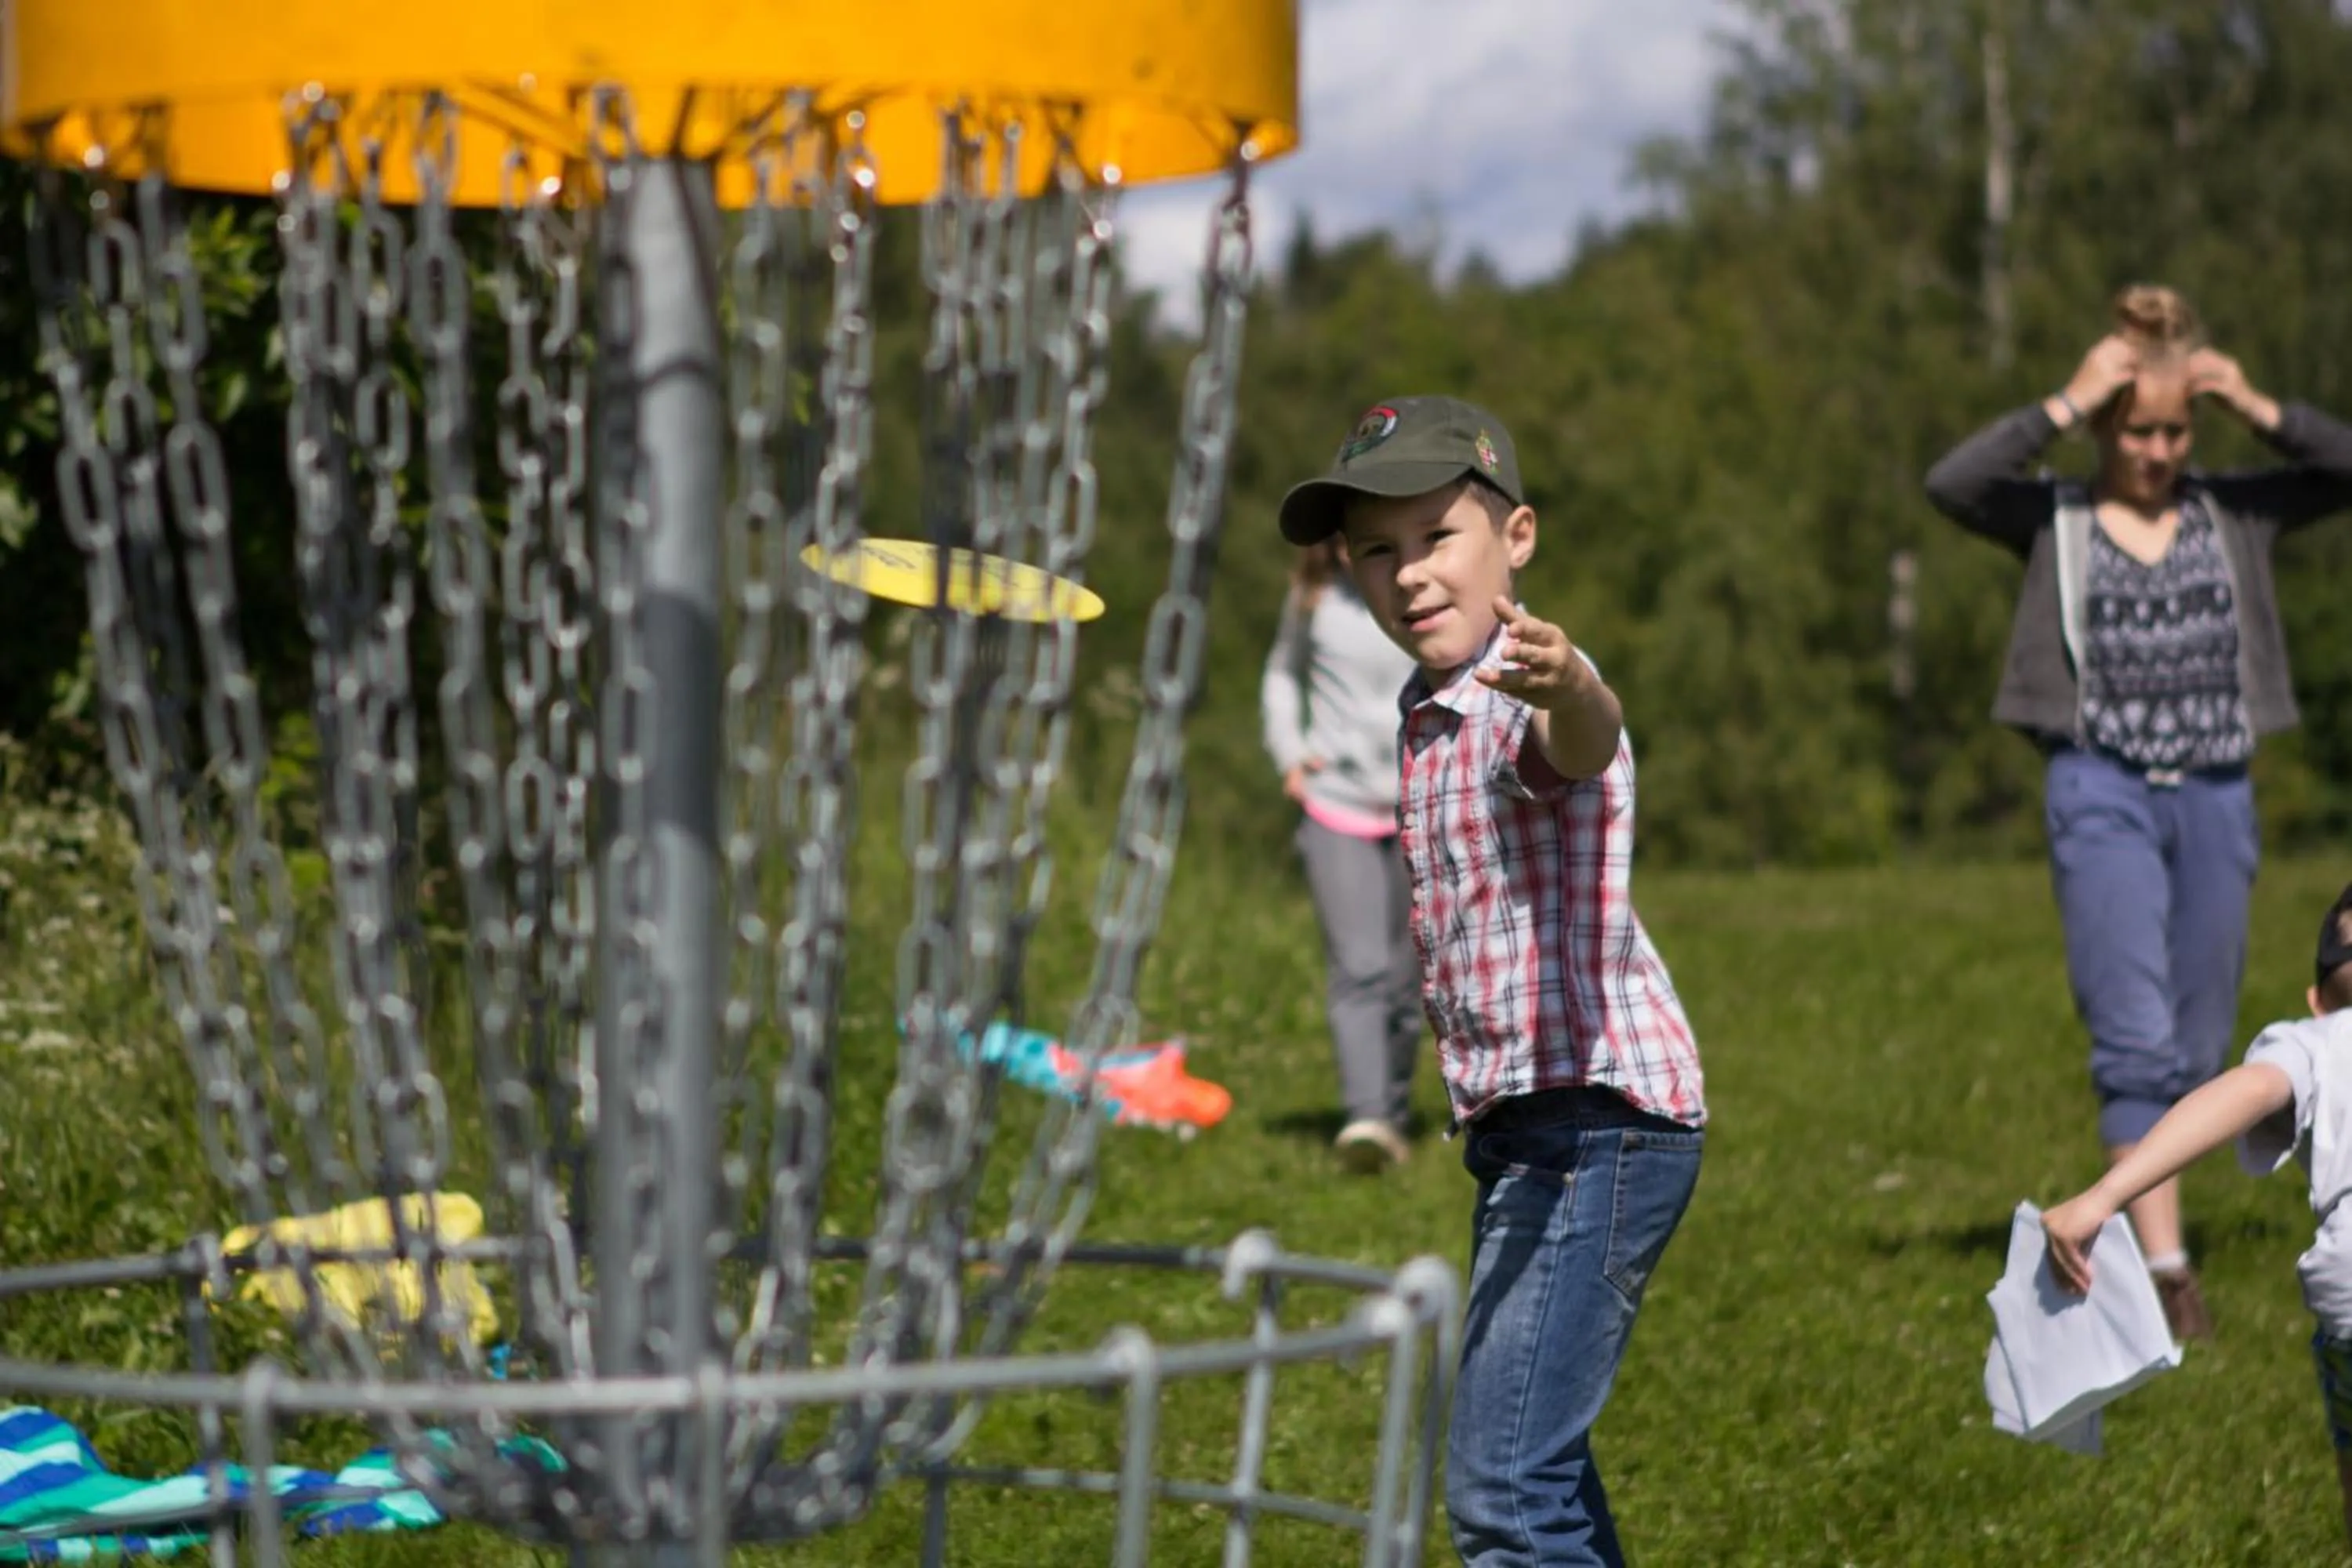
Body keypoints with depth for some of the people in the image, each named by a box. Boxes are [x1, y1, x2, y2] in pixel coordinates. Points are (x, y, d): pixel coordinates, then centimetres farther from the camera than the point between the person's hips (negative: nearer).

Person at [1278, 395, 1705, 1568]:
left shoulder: (1532, 697, -17)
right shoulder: (1430, 713, 13)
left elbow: (1583, 743, -44)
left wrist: (1568, 689, -65)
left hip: (1592, 1121, -11)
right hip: (1526, 1124, 11)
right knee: (1534, 1467, 23)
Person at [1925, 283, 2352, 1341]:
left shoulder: (2236, 515, 8)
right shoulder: (2054, 521, 1)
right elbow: (1951, 482, -17)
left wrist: (2258, 408, -8)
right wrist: (2065, 405, -17)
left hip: (2217, 797, 4)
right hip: (2103, 792, -4)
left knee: (2196, 1044, 9)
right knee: (2135, 1033, -13)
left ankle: (2132, 1224, 23)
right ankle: (2164, 1265, -17)